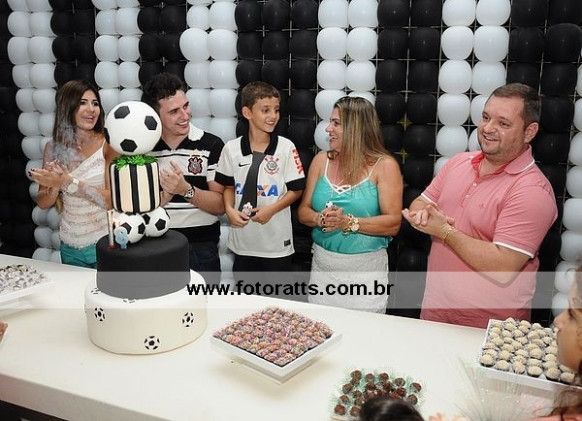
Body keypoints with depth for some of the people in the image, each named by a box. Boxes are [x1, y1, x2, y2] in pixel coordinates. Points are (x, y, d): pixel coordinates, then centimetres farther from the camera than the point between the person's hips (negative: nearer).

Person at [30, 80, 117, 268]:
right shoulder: (54, 147, 0)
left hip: (105, 243, -3)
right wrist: (54, 187, -19)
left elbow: (113, 200, -18)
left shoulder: (108, 144, -11)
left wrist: (68, 183, -27)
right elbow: (42, 203, 3)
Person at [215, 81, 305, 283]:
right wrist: (230, 210, -10)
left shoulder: (286, 147, -7)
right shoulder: (232, 148, -3)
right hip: (242, 240, 2)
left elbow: (296, 189, -3)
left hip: (276, 240, -1)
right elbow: (228, 186, 8)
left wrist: (272, 209, -15)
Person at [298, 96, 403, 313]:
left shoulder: (384, 166, -8)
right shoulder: (321, 160, 4)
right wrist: (319, 218, -16)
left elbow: (393, 223, -12)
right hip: (323, 265, 4)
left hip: (366, 268, -3)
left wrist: (349, 222, -24)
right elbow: (303, 211, 5)